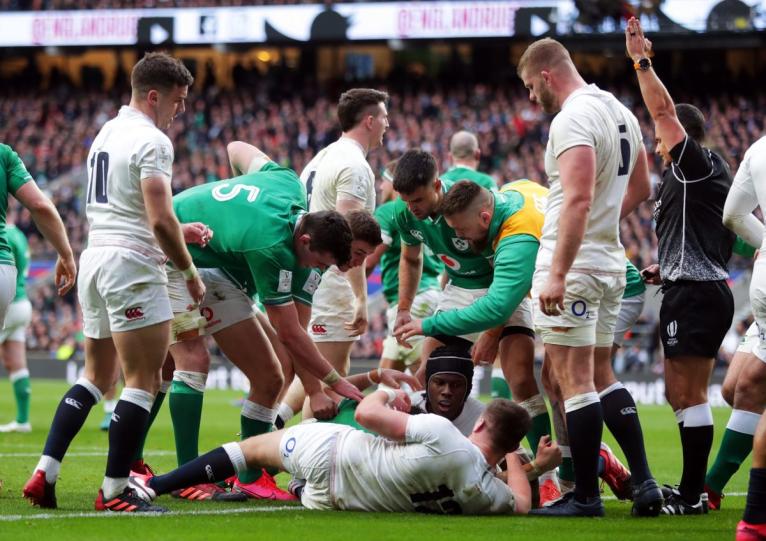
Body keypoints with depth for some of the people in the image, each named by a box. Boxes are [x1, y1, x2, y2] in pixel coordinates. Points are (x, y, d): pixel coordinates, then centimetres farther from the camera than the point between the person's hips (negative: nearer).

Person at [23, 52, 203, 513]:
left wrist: (178, 230, 20)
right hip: (132, 264, -9)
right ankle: (115, 492, -4)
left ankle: (44, 475, 9)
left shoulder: (106, 133, 16)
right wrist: (190, 272, -7)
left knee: (97, 376, 17)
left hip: (95, 257, 9)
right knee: (144, 381, -3)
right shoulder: (152, 142, -12)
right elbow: (160, 221, -19)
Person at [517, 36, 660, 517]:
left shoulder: (572, 120, -16)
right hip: (611, 262, 9)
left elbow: (578, 199, -25)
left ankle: (585, 496, -2)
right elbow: (639, 187, 25)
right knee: (599, 377, 16)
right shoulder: (621, 113, 13)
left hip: (573, 265, -9)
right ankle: (643, 483, 11)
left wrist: (557, 274, -26)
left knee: (575, 380, -4)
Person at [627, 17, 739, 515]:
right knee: (681, 395, 14)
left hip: (694, 295, -11)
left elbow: (664, 111, -18)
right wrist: (665, 271, 21)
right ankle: (692, 489, 16)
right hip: (703, 291, 11)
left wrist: (641, 59, -14)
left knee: (690, 397, -10)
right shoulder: (702, 176, 21)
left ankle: (691, 497, -10)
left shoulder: (697, 165, -8)